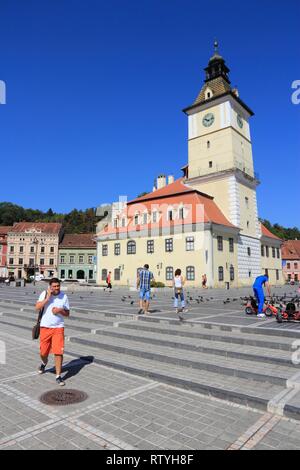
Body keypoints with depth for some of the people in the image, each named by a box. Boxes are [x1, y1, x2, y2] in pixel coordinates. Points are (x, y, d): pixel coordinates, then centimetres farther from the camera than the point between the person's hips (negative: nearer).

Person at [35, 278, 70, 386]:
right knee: (43, 352, 14)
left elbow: (67, 313, 4)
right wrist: (48, 297, -23)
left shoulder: (64, 296, -3)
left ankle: (58, 376, 9)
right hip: (45, 327, 1)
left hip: (58, 327, -1)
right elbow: (37, 307, -18)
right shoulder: (44, 294, -5)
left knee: (59, 352, -7)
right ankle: (44, 363, 49)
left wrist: (60, 310, -15)